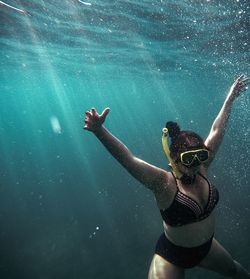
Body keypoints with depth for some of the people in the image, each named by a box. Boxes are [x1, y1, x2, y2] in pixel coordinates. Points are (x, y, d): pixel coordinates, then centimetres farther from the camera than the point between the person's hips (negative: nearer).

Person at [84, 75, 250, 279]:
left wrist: (231, 98, 2)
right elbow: (128, 159, -46)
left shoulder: (201, 169, -16)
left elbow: (217, 131, -7)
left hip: (206, 246, 7)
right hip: (173, 256, -6)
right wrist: (99, 130, -60)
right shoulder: (165, 183, -31)